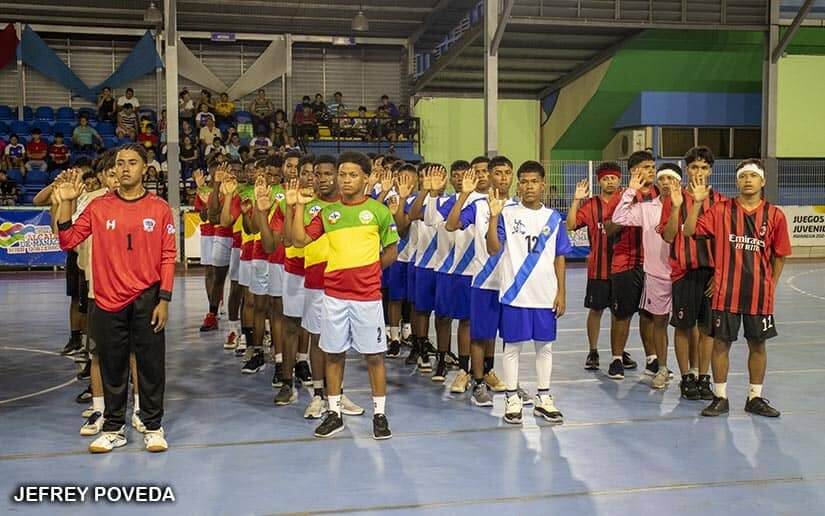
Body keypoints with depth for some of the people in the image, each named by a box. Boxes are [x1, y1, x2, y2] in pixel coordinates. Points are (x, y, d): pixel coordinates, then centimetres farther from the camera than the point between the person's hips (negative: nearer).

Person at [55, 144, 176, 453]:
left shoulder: (160, 208, 0)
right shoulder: (99, 207, 4)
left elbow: (168, 257, 0)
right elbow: (68, 241, 2)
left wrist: (164, 300, -5)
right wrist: (65, 202, -7)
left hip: (147, 300, -1)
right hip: (108, 300, 2)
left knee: (151, 366, 4)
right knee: (112, 367, 9)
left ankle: (153, 427, 18)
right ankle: (114, 428, 22)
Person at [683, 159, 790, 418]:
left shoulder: (775, 215, 1)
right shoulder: (721, 210, -1)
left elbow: (779, 256, 8)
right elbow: (689, 231, -7)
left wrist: (771, 287, 5)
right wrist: (698, 202, -15)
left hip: (760, 294, 1)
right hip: (726, 292, -1)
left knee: (758, 345, 10)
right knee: (721, 343, 4)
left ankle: (755, 398, 26)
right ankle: (720, 398, 17)